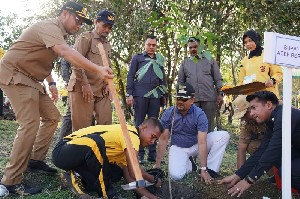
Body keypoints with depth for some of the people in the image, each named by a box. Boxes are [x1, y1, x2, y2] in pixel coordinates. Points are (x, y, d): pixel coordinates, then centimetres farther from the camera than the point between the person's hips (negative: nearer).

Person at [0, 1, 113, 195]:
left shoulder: (58, 33, 14)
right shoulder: (50, 27, -19)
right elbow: (66, 52, -38)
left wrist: (51, 82, 16)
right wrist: (97, 70, -47)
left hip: (30, 78, 10)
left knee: (52, 116, 10)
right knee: (30, 124, -18)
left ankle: (36, 159, 19)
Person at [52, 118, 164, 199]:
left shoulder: (126, 147, 13)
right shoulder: (131, 133, -16)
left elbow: (129, 175, 8)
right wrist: (155, 181, -4)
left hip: (81, 158, 9)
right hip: (63, 152, -9)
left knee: (116, 173, 0)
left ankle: (78, 178, 7)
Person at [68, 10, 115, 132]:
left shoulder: (108, 45, 21)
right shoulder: (85, 38, -1)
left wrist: (107, 85, 9)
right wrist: (85, 84, -16)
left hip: (102, 91, 7)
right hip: (82, 88, -7)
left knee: (106, 124, 1)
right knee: (82, 127, -4)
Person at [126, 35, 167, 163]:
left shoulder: (160, 60, 19)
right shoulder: (137, 58, 10)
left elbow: (163, 78, 21)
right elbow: (130, 76, 3)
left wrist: (163, 95, 14)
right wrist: (129, 94, -6)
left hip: (155, 96, 3)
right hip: (140, 95, -3)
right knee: (139, 124, -1)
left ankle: (152, 153, 13)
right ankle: (139, 154, 4)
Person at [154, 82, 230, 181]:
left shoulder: (199, 115, -21)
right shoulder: (168, 113, -15)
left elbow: (202, 143, -27)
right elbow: (163, 139, -11)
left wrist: (203, 170, -31)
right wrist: (157, 165, -12)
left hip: (196, 146, 0)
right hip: (178, 148, 0)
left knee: (223, 135, -21)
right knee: (176, 175, -29)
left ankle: (210, 169, -11)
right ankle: (189, 164, 7)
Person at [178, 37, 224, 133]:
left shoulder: (210, 60, 13)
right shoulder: (184, 63, 16)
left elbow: (218, 79, 9)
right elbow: (180, 82, 15)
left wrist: (220, 94, -1)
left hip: (209, 98, -1)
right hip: (191, 99, 1)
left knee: (208, 125, 4)